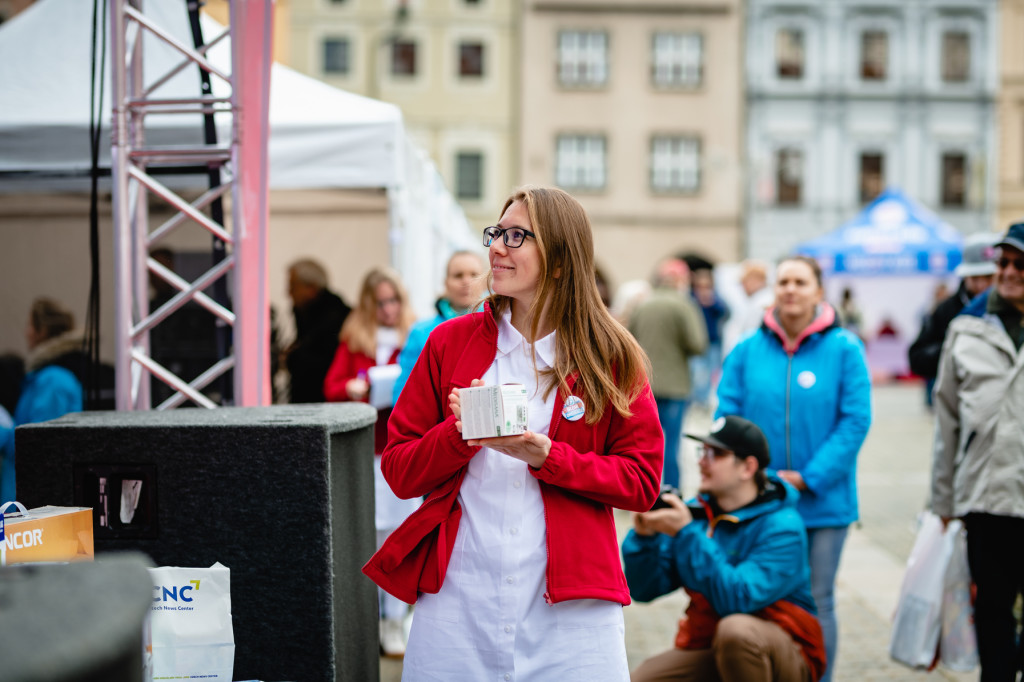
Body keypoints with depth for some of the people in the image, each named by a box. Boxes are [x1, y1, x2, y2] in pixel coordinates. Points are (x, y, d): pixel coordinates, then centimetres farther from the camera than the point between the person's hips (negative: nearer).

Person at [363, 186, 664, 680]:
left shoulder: (610, 357, 4)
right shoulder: (450, 342, 7)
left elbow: (642, 482, 0)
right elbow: (398, 471, 7)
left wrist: (548, 458, -14)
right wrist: (460, 434, -12)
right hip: (456, 600, 1)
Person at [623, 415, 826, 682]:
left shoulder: (782, 527, -17)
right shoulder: (695, 512, 0)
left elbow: (735, 600, -29)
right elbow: (644, 590, 1)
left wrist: (686, 534, -30)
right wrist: (644, 537, -17)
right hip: (705, 646, 5)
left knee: (736, 629, -37)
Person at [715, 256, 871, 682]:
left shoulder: (844, 349, -3)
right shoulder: (748, 351, 3)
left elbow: (855, 421, -8)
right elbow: (727, 416, 1)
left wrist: (808, 479, -13)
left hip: (822, 500, -2)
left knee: (815, 603, 6)